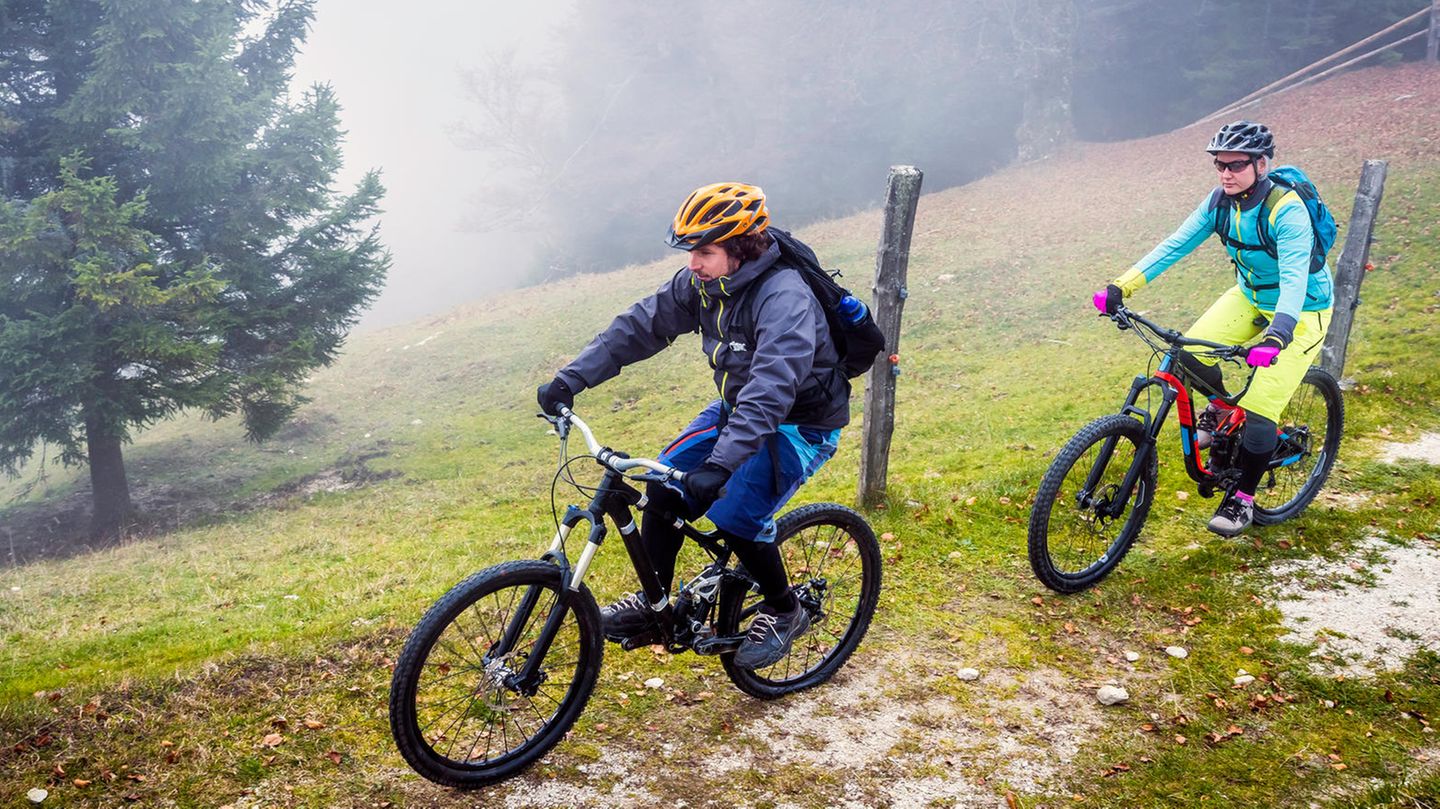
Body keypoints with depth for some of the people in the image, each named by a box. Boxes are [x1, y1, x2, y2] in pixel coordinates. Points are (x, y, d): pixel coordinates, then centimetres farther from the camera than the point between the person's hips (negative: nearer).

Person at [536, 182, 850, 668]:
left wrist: (720, 467, -52)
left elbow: (770, 391, -42)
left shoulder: (785, 299, -31)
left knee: (734, 516, -21)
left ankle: (785, 611, 6)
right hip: (737, 407, 7)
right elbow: (640, 326, -6)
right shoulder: (701, 283, -8)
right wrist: (571, 379, -15)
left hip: (800, 424, -7)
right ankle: (652, 604, 11)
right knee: (667, 484, -5)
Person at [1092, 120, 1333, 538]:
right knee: (1191, 350, -17)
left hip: (1301, 311, -6)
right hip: (1250, 297, 6)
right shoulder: (1220, 201, -12)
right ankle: (1219, 409, 16)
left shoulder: (1287, 210, -30)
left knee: (1258, 410, -14)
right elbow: (1174, 245, -15)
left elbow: (1294, 279, -40)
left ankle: (1243, 498, 6)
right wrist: (1121, 287, -25)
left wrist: (1276, 335, -57)